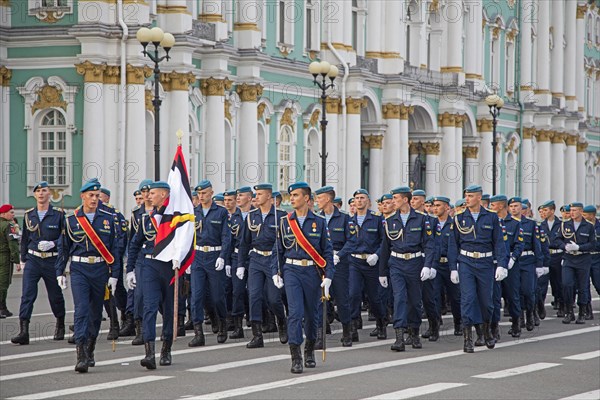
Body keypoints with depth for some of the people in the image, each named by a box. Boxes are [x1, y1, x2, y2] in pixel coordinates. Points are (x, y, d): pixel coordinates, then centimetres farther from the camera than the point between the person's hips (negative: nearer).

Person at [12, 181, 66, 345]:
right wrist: (23, 259, 17)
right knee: (27, 294, -12)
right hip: (33, 260, 2)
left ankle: (60, 325, 35)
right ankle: (24, 331, -18)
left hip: (52, 261, -2)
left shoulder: (58, 214, -3)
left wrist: (52, 244, -18)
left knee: (55, 296, 11)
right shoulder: (29, 215, 7)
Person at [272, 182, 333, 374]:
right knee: (295, 313, -12)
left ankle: (309, 351, 32)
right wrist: (276, 273, 2)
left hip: (312, 272, 0)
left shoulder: (319, 222, 1)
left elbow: (327, 251, 3)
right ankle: (296, 358, -13)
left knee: (311, 313, 10)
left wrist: (327, 277, -3)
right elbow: (278, 249, 11)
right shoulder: (285, 221, 5)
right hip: (292, 271, 0)